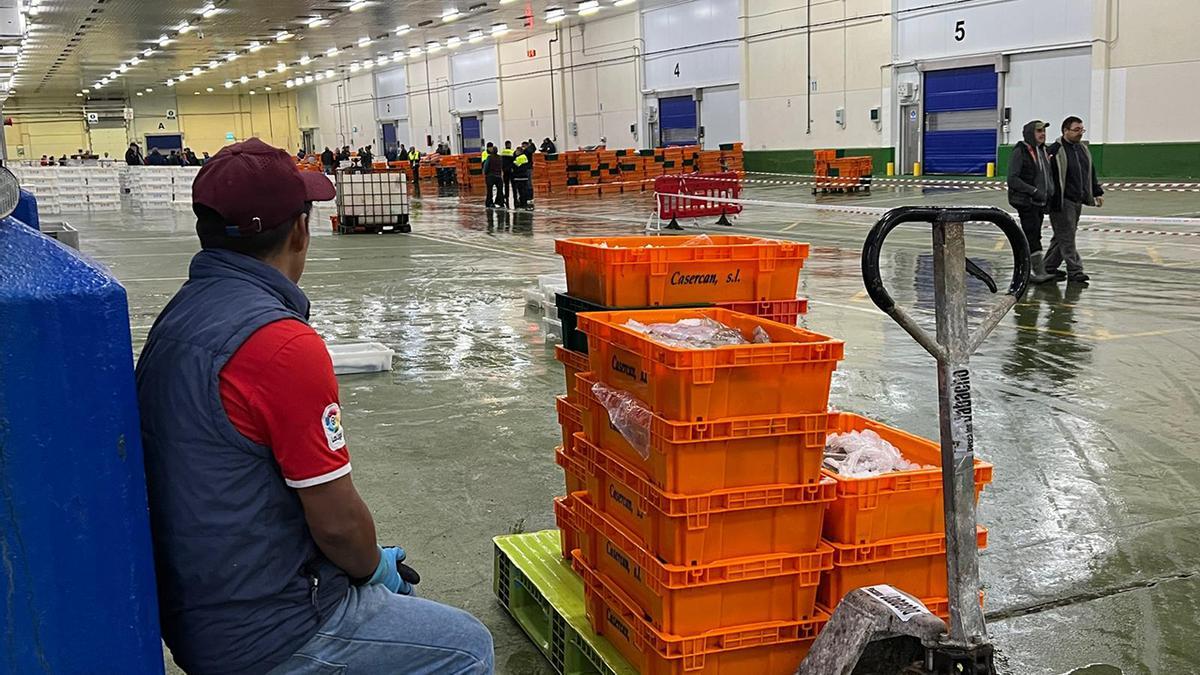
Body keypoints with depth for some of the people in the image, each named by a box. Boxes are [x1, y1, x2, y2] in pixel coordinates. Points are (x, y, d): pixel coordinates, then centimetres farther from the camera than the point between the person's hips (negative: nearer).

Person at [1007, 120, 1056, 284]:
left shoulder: (1043, 151, 15)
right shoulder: (1020, 152, -12)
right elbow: (1012, 179, -18)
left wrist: (1050, 193, 14)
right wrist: (1034, 191, -22)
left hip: (1040, 202, 9)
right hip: (1026, 202, -9)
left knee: (1032, 237, 11)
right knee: (1033, 236, -12)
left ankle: (1025, 271, 18)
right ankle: (1040, 271, -12)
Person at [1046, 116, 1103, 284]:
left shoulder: (1083, 149, 15)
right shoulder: (1055, 151, -12)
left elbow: (1091, 173, 24)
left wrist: (1097, 193, 23)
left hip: (1078, 201, 9)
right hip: (1062, 202, -8)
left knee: (1062, 237, 14)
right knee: (1067, 237, -5)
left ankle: (1049, 268, 22)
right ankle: (1075, 271, -2)